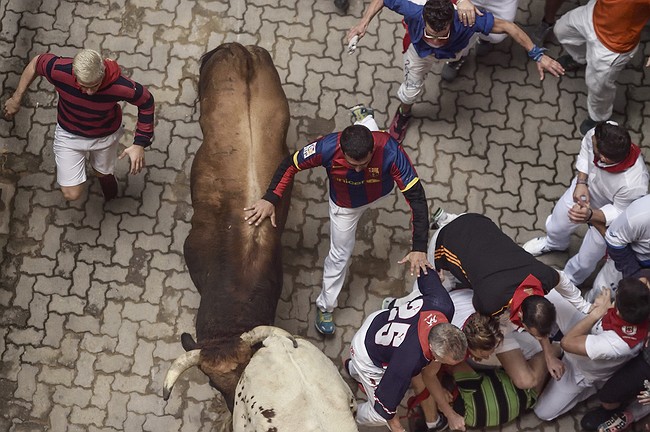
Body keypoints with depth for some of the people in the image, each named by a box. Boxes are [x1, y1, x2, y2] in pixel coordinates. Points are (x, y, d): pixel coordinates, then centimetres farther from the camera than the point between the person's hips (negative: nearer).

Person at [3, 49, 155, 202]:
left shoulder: (120, 86, -38)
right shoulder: (59, 71, -36)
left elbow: (146, 102, -19)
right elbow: (36, 63, -13)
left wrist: (140, 144, -22)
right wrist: (16, 99, -4)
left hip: (106, 135, 0)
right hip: (69, 134, 0)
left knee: (102, 173, 27)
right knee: (71, 195, 3)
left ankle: (106, 175, 68)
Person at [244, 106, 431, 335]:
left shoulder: (391, 152, -47)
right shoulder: (327, 148, -43)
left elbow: (416, 196, -40)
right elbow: (290, 165, -24)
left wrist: (419, 248, -45)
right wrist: (270, 199, -32)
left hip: (380, 193, 1)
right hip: (345, 204, -1)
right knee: (339, 254, 13)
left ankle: (363, 118, 60)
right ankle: (325, 306, 37)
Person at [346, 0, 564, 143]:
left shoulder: (465, 20, -51)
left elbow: (508, 27, -40)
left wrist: (537, 55, -41)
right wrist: (364, 23, -45)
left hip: (454, 48, 0)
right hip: (420, 50, 0)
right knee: (411, 90, 13)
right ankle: (403, 115, 48)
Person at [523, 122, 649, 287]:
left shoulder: (633, 186, -47)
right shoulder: (596, 135, -36)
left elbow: (619, 213, -26)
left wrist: (590, 215, -45)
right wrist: (581, 183, -22)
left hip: (605, 217, -4)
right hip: (583, 188, 4)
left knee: (585, 261, 17)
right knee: (555, 227, 29)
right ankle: (553, 243, 68)